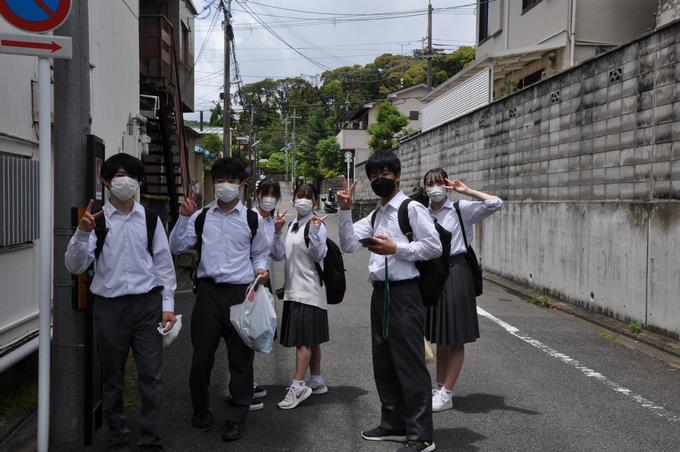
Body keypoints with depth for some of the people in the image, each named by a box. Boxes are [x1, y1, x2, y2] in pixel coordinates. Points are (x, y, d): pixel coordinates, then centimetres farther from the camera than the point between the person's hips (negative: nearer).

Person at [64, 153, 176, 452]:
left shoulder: (150, 219, 5)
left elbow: (164, 263, 8)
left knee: (150, 377, 1)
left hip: (147, 304, 1)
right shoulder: (96, 220, 0)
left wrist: (167, 305, 2)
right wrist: (82, 233, -22)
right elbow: (74, 266, -5)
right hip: (109, 306, 0)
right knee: (112, 378, 10)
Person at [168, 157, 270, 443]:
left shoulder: (251, 219, 7)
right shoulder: (201, 216, 7)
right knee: (202, 354, 4)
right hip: (208, 290, 0)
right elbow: (177, 247, 3)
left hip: (241, 292, 0)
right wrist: (184, 217, -6)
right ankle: (201, 411, 26)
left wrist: (260, 269, -4)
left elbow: (259, 253, 16)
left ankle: (236, 418, 17)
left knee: (241, 356, 3)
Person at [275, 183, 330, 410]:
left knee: (304, 338, -10)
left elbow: (318, 255, -17)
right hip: (294, 288, 9)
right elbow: (281, 254, 20)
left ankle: (297, 387, -9)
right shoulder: (292, 225, 16)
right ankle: (316, 382, 23)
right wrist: (278, 233, 6)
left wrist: (314, 232, -30)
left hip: (309, 289, -9)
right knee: (310, 339, 14)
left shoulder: (316, 225, -9)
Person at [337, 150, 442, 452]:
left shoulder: (412, 209, -7)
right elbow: (348, 245, 7)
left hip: (404, 293, -8)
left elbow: (434, 247, -11)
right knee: (383, 363, 15)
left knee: (410, 364, -4)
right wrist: (345, 211, -3)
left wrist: (395, 249, -16)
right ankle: (394, 425, 28)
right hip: (380, 292, 8)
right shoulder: (374, 215, 15)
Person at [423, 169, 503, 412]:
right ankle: (438, 387, 28)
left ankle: (446, 394, 10)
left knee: (455, 338, 3)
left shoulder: (461, 209, -6)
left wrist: (466, 190, -14)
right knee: (440, 336, 16)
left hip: (455, 271, -5)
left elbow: (495, 203, -16)